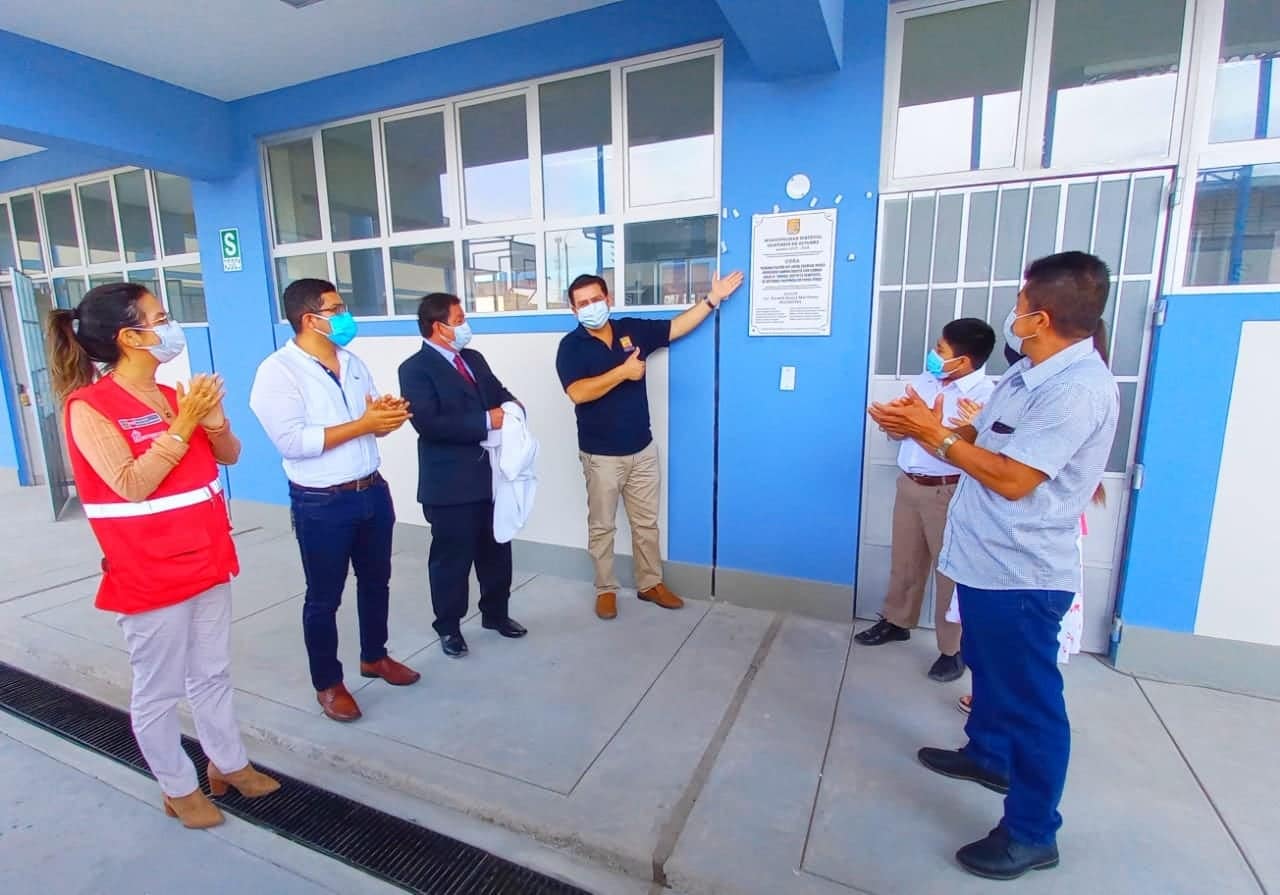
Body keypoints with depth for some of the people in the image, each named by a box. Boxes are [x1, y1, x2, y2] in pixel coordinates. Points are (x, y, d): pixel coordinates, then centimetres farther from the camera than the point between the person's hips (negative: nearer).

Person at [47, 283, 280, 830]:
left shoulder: (173, 395, 3)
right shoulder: (88, 407, -14)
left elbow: (229, 456, 7)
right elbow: (133, 485, -23)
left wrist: (212, 416, -12)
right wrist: (182, 425, -23)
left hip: (207, 559, 6)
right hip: (149, 574, -6)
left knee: (212, 673, 19)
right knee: (159, 690, 12)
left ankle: (228, 763, 37)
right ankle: (178, 788, 31)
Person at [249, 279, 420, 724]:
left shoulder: (353, 362, 8)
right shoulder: (278, 371, -14)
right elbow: (292, 441, -23)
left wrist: (387, 414, -12)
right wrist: (363, 424, -23)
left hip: (373, 490, 7)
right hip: (322, 504, -6)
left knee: (375, 581, 20)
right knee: (324, 597, 10)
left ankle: (374, 657, 41)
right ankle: (327, 683, 30)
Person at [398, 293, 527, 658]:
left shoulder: (474, 359, 12)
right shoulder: (415, 369, -12)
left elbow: (500, 393, 16)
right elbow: (429, 423, -23)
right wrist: (486, 422, -23)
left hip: (490, 474, 7)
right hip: (450, 483, -7)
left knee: (497, 550, 18)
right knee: (452, 558, 8)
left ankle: (496, 614, 37)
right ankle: (448, 627, 27)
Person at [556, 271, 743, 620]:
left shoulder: (633, 328, 3)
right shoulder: (571, 346, -10)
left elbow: (677, 327, 11)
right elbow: (578, 393, -24)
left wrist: (712, 299, 6)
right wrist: (623, 371, -24)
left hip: (642, 449, 4)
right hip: (601, 455, -4)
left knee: (646, 522, 15)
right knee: (601, 526, 10)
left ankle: (650, 584, 31)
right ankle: (606, 589, 27)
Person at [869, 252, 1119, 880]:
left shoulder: (1079, 389, -23)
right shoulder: (1026, 373, 8)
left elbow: (1011, 478, -26)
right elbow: (979, 443, 12)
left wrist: (933, 433, -19)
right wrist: (923, 427, -4)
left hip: (1022, 574, -10)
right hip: (986, 561, 10)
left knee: (1031, 698, 6)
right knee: (989, 672, 27)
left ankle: (1032, 833, 23)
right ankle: (987, 755, 49)